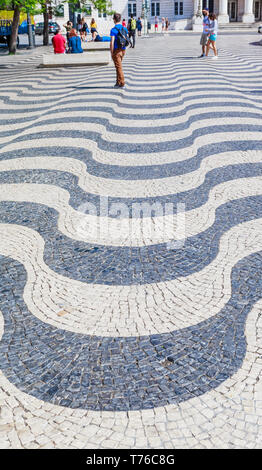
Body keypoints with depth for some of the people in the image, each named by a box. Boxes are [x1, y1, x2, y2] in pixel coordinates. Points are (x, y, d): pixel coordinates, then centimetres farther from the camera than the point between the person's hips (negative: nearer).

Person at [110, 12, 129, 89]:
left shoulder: (113, 30, -15)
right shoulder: (125, 29, 5)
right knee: (118, 66, 17)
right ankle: (118, 83, 22)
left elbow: (112, 43, -18)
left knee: (119, 67, -1)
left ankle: (122, 84, 0)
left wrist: (111, 53, -12)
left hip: (116, 50, -7)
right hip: (123, 50, 7)